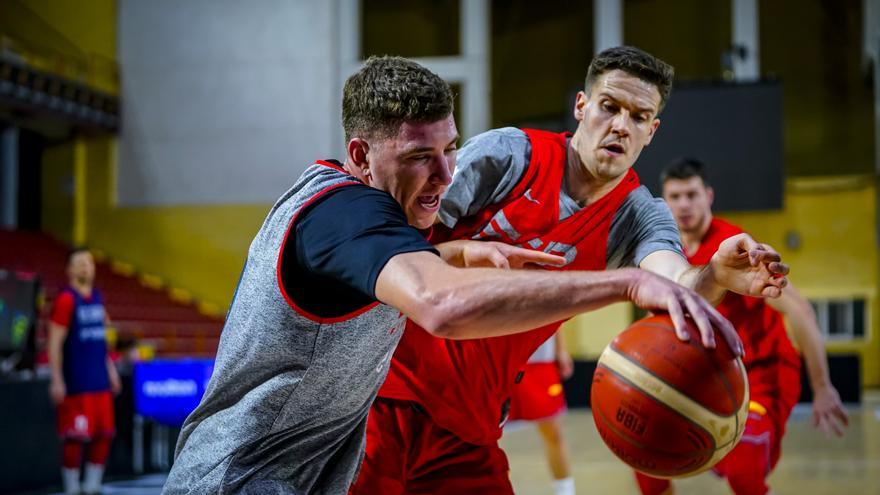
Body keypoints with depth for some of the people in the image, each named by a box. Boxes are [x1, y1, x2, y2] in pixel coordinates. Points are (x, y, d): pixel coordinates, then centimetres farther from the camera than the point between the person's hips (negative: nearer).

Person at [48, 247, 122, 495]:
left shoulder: (97, 296, 13)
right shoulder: (66, 299, -9)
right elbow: (55, 342, -12)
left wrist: (110, 369, 17)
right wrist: (56, 381, -16)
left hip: (101, 381, 7)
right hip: (76, 383, -7)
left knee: (104, 434, 7)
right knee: (75, 437, -3)